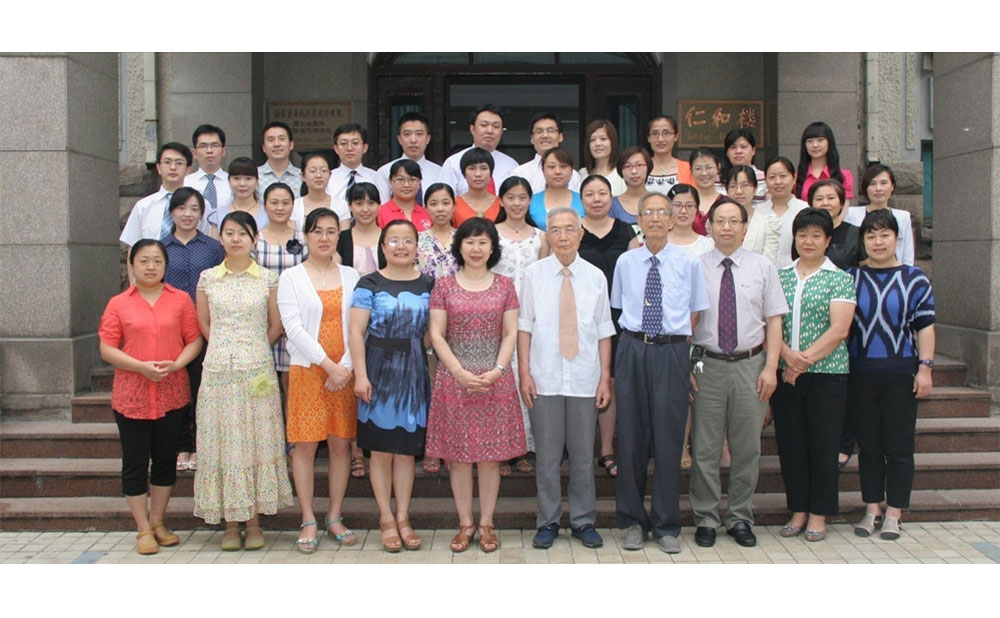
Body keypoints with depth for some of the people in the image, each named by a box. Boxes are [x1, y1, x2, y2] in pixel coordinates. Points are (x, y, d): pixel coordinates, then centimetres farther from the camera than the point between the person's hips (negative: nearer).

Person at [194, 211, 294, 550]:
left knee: (256, 443, 2)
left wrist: (253, 352, 6)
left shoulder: (268, 279, 3)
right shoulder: (208, 278, 6)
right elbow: (204, 324, 13)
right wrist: (229, 350, 7)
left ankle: (254, 521, 12)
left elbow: (276, 325, 7)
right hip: (218, 372, 1)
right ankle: (230, 523, 12)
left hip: (258, 371, -1)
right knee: (223, 444, 3)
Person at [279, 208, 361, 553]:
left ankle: (335, 518, 15)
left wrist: (346, 366, -10)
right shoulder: (291, 278, 3)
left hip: (344, 372, 2)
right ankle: (309, 522, 8)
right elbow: (293, 327, -7)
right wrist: (328, 365, -14)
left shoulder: (350, 276, 10)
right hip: (307, 369, -2)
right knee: (305, 445, -2)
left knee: (341, 444, 5)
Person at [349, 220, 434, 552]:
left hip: (414, 372, 2)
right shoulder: (370, 284, -2)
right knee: (381, 450, 4)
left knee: (406, 449, 8)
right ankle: (386, 518, 15)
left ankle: (403, 517, 18)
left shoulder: (428, 285, 7)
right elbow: (357, 332, -7)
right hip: (380, 371, -2)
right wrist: (360, 375, -14)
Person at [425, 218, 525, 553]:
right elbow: (436, 335, 0)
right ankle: (465, 523, 16)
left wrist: (497, 370, -10)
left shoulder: (504, 285, 7)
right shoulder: (444, 286, 4)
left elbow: (510, 334, 4)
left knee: (491, 454, 3)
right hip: (454, 379, 0)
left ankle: (486, 524, 15)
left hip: (495, 380, 1)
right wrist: (460, 372, -11)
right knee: (458, 454, 3)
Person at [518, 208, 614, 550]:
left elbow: (604, 331, 5)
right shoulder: (534, 274, 1)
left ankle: (583, 522, 23)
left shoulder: (595, 276, 4)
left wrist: (605, 378, 2)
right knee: (547, 456, 6)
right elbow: (524, 327, 1)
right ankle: (548, 522, 20)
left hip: (584, 380, 1)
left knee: (583, 456, 9)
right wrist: (524, 374, -5)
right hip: (545, 379, -1)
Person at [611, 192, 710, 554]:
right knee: (631, 437, 5)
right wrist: (638, 338, 7)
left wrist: (677, 340, 3)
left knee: (669, 438, 0)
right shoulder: (625, 263, 7)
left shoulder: (689, 263, 3)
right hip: (632, 351, 1)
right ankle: (633, 521, 17)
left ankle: (667, 526, 13)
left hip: (672, 352, -1)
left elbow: (696, 311, 11)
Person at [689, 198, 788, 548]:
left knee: (747, 448, 8)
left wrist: (770, 368, -5)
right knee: (705, 449, 4)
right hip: (708, 365, -1)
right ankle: (706, 520, 16)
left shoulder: (763, 267, 6)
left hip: (751, 365, 1)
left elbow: (774, 320, 4)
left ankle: (740, 519, 22)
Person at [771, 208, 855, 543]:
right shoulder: (780, 276, 10)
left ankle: (819, 514, 15)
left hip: (827, 374, -3)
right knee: (790, 443, 7)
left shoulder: (840, 279, 1)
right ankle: (798, 510, 20)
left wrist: (805, 360, -15)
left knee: (823, 445, 3)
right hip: (784, 374, 3)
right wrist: (787, 353, -14)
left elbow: (839, 330, -9)